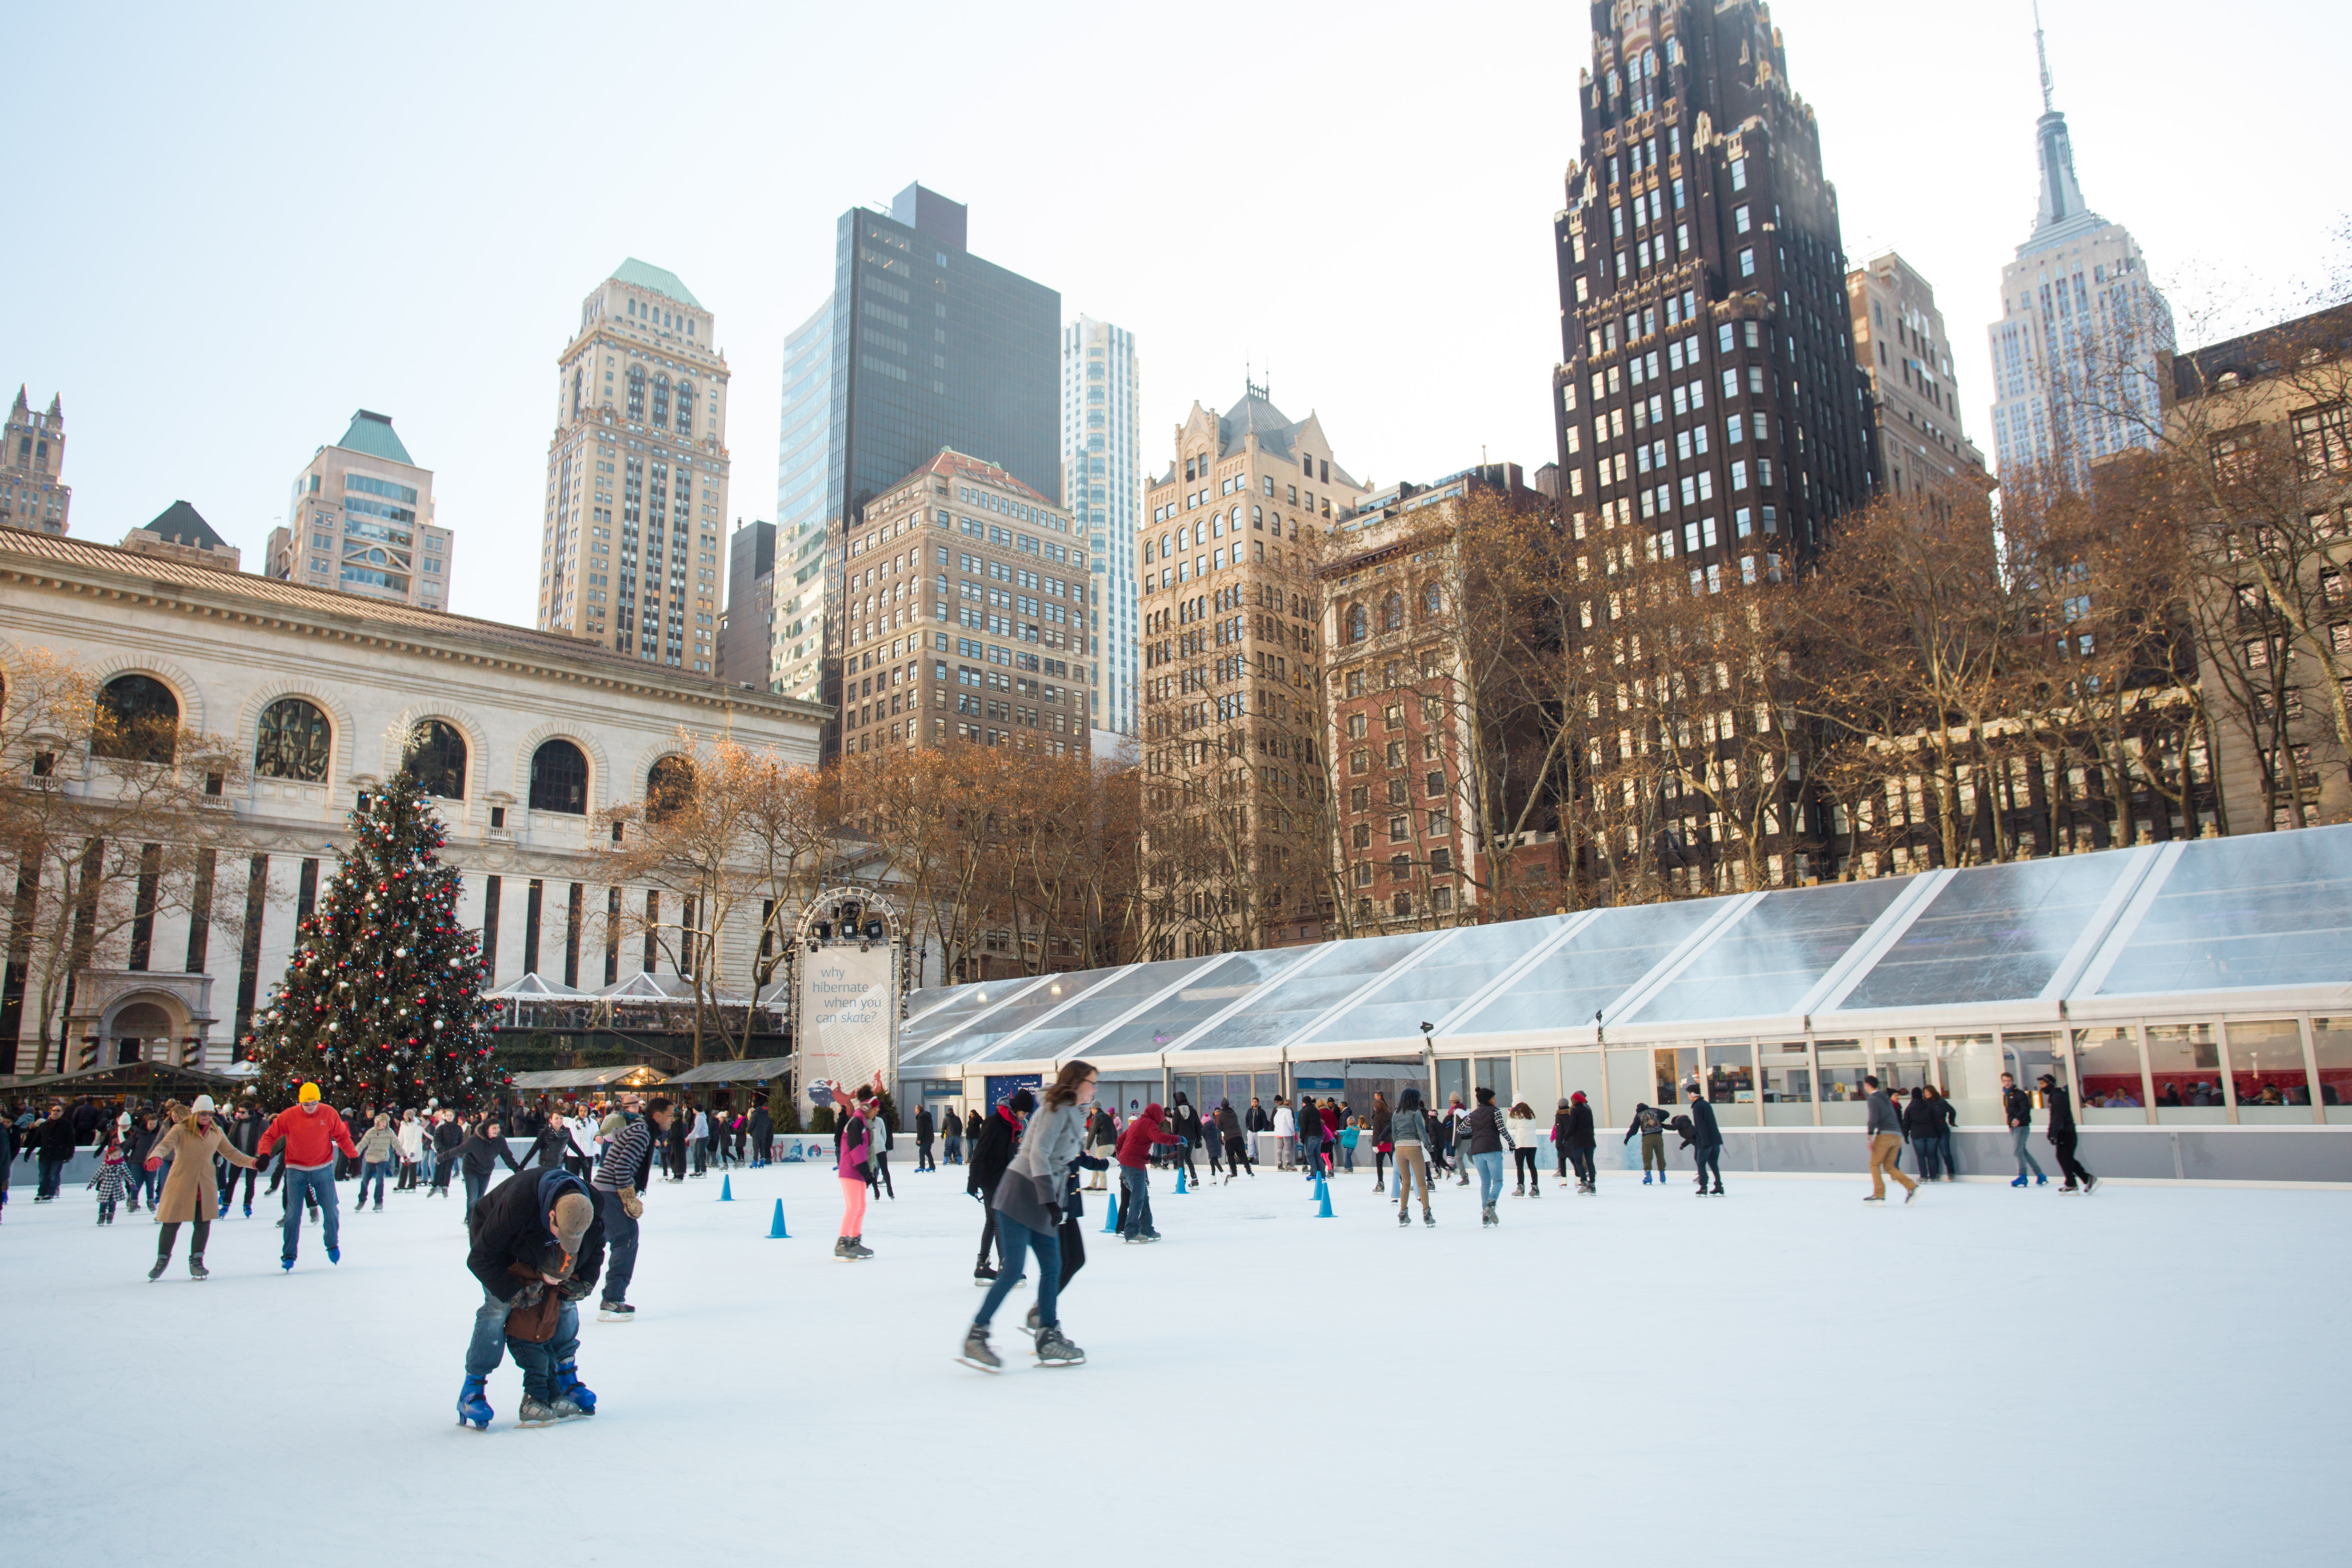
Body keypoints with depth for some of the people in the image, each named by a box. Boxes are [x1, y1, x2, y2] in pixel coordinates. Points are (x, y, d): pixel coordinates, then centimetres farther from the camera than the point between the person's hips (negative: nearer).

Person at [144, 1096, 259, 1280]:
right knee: (171, 1224, 3)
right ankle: (162, 1260, 25)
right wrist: (155, 1156, -47)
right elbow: (165, 1145, -24)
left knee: (203, 1224, 4)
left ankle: (196, 1261, 21)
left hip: (205, 1187, 4)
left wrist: (253, 1162, 1)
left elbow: (231, 1153, 13)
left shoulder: (216, 1133, 6)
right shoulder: (180, 1130, -8)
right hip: (180, 1185, -4)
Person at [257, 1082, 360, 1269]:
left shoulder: (330, 1114, -7)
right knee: (293, 1214, -2)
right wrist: (265, 1154, -21)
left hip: (323, 1170, 1)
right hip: (297, 1171, -1)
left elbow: (342, 1136, 2)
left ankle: (332, 1245, 28)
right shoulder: (288, 1116, -10)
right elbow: (269, 1136, -4)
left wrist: (353, 1156, -1)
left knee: (330, 1211, 7)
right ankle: (289, 1255, 8)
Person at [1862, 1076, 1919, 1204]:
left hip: (1885, 1135, -8)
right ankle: (1912, 1187, -5)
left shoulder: (1874, 1099, -5)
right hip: (1897, 1136, 8)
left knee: (1875, 1164, 1)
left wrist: (1870, 1139, -14)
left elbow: (1873, 1120, -15)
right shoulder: (1886, 1098, 20)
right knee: (1889, 1167, 11)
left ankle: (1879, 1195, -4)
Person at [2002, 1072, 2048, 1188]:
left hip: (2022, 1127, -9)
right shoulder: (2006, 1095, 14)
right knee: (2023, 1151, 11)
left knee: (2017, 1151, -11)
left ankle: (2022, 1177, -2)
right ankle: (2040, 1176, 19)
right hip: (2014, 1127, 9)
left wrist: (2018, 1119, -37)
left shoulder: (2019, 1094, -12)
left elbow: (2026, 1108, -23)